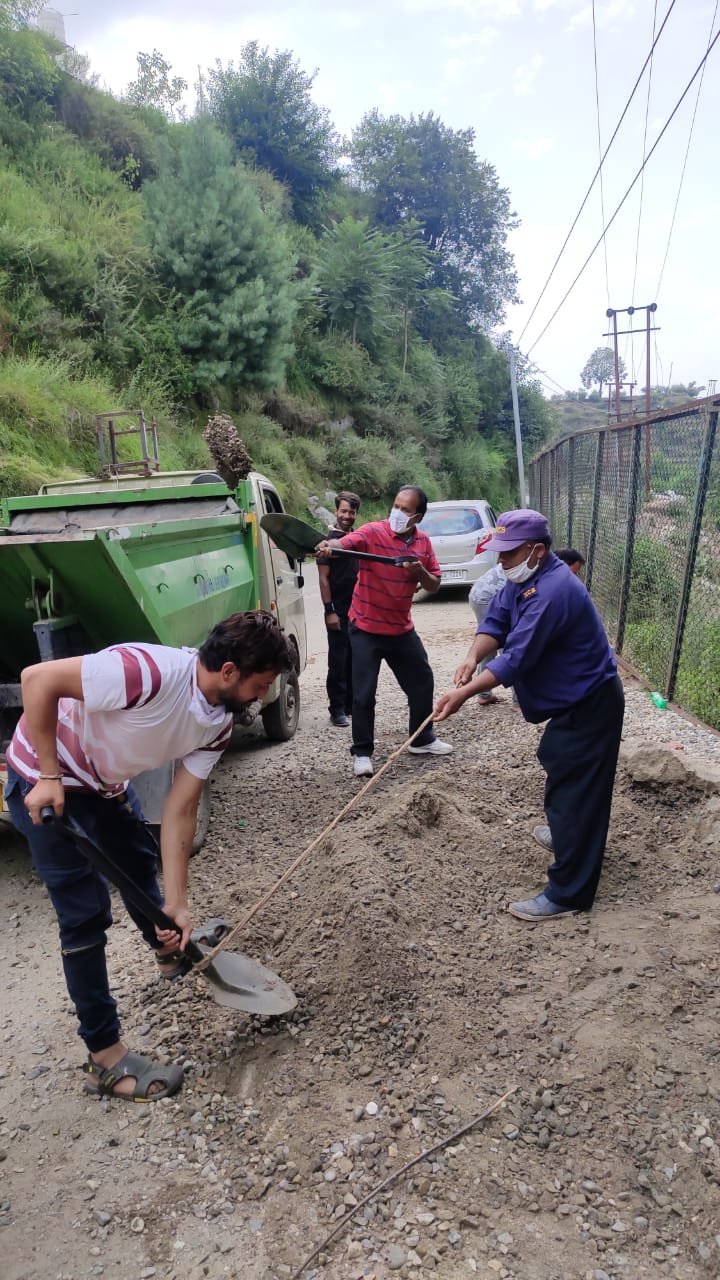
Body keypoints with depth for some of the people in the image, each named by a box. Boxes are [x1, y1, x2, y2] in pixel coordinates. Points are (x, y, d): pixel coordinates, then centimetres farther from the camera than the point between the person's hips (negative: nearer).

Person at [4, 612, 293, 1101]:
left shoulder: (218, 725, -11)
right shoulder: (150, 672, -37)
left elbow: (180, 811, -7)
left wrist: (177, 903, -10)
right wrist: (50, 776, -27)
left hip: (105, 783, 8)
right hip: (45, 781, -8)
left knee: (140, 862, 26)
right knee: (87, 915, -5)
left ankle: (172, 951, 54)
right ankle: (105, 1057, 10)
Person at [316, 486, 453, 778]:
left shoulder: (423, 542, 1)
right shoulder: (373, 532, -15)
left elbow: (434, 586, 4)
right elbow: (346, 542, -35)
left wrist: (420, 572, -18)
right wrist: (329, 547, -58)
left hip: (402, 629, 5)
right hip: (366, 629, -5)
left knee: (422, 683, 16)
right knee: (363, 695, -4)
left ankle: (422, 739, 37)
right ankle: (362, 753, 13)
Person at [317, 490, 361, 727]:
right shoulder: (330, 540, -9)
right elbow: (323, 578, -13)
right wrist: (330, 611, -18)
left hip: (358, 609, 7)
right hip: (338, 611, -6)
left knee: (354, 660, 12)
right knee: (338, 662, -2)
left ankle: (351, 704, 22)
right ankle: (337, 709, 5)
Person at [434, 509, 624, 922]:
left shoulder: (552, 592, -30)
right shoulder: (525, 576, 2)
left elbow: (517, 658, -32)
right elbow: (495, 621, -2)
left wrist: (464, 693, -31)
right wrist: (473, 658, -22)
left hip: (590, 704, -11)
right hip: (575, 698, 11)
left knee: (574, 789, -6)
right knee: (559, 765, 27)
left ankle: (567, 893, 3)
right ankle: (569, 837, 50)